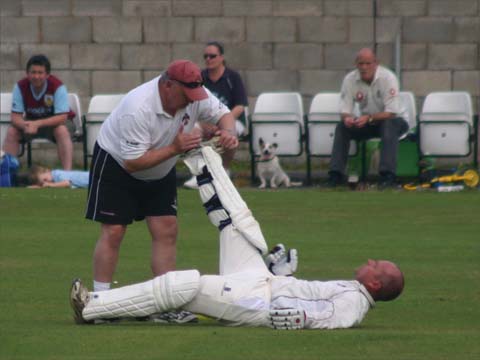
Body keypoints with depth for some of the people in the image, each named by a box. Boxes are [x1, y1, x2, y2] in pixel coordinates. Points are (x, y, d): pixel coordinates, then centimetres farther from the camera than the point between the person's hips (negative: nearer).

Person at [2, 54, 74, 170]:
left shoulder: (57, 86, -28)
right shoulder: (20, 87, -19)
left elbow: (62, 117, -29)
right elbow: (16, 117, -18)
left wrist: (38, 124, -42)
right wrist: (26, 126, -43)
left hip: (54, 122, -3)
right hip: (30, 121, 3)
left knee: (62, 131, -35)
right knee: (11, 132, -21)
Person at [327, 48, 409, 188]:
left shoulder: (387, 78, -24)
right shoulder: (350, 80, -12)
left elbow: (391, 113, -27)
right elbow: (345, 110, -10)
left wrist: (369, 118, -42)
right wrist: (347, 118, -35)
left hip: (394, 120, -4)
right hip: (368, 123, 4)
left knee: (388, 125, -37)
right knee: (342, 126, -20)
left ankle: (387, 175, -41)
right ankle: (335, 175, -18)